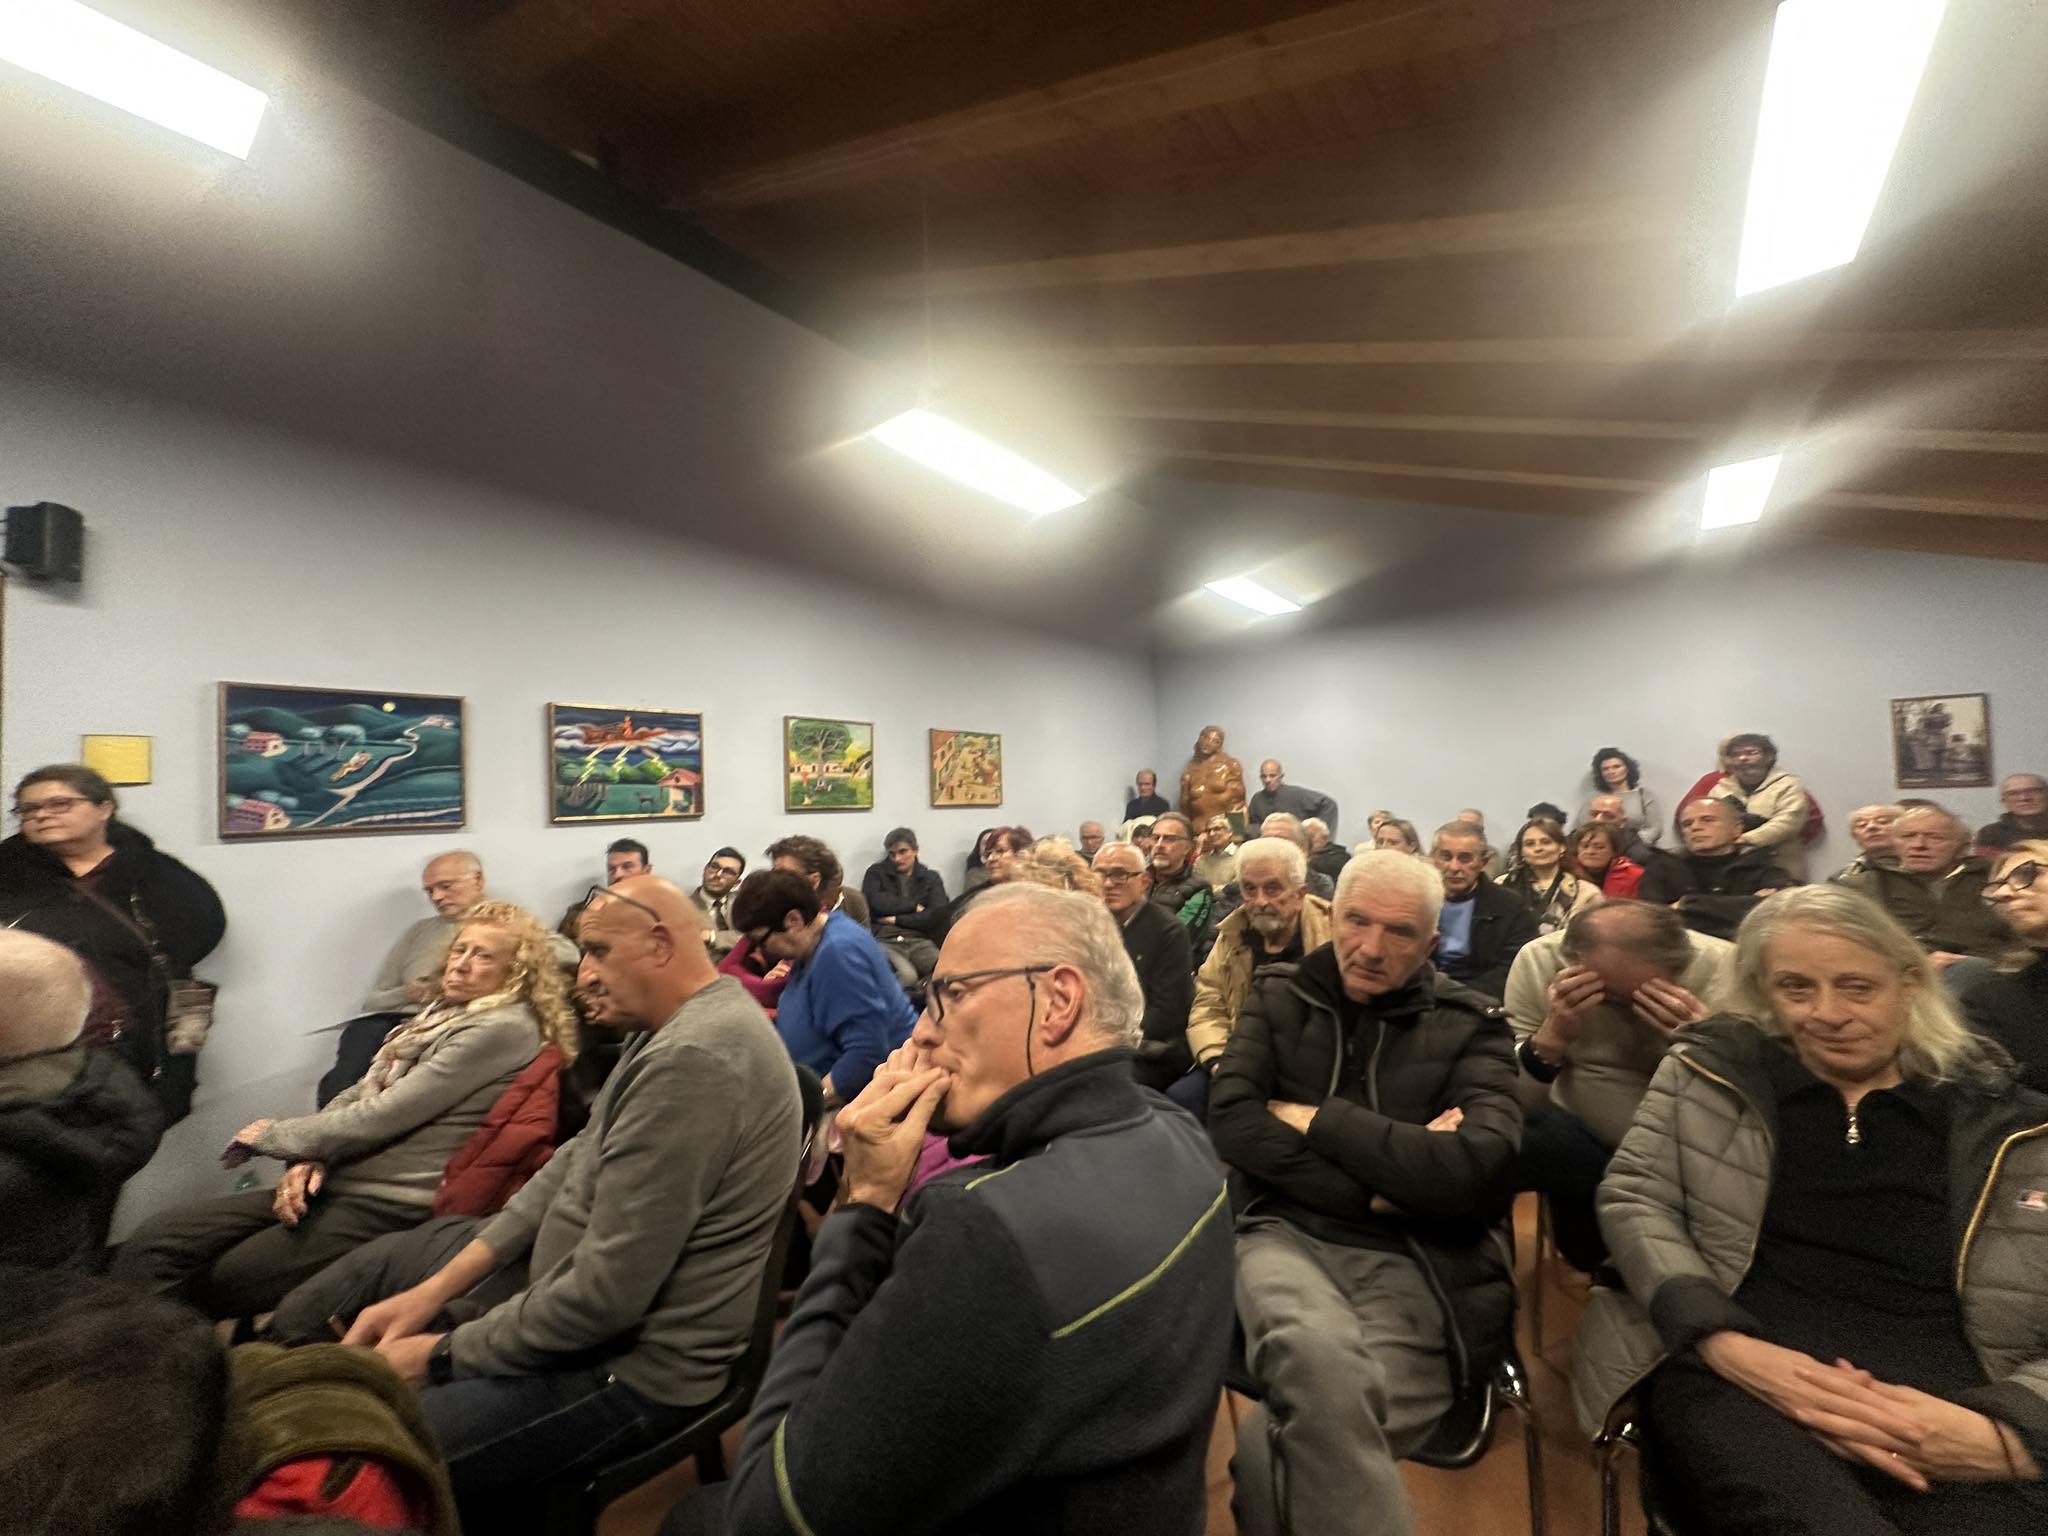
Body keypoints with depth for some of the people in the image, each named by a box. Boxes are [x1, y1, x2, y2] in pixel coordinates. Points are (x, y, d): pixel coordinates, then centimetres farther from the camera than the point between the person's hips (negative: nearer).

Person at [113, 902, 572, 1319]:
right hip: (335, 1183, 8)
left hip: (388, 1206, -8)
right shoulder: (439, 1016, 14)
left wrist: (276, 1136, -1)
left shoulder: (504, 1028, -15)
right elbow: (354, 1097, 13)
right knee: (156, 1239, 0)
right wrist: (308, 1158, -7)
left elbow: (381, 1115, -15)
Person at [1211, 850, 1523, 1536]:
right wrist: (1385, 1183, -10)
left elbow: (1475, 1173, -11)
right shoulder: (1278, 997, 10)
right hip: (1288, 1234, 2)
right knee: (1321, 1360, -35)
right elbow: (1232, 1124, -3)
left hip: (1419, 1261, -1)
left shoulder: (1470, 1027, 6)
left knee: (1273, 1446, -29)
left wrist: (1318, 1119, -7)